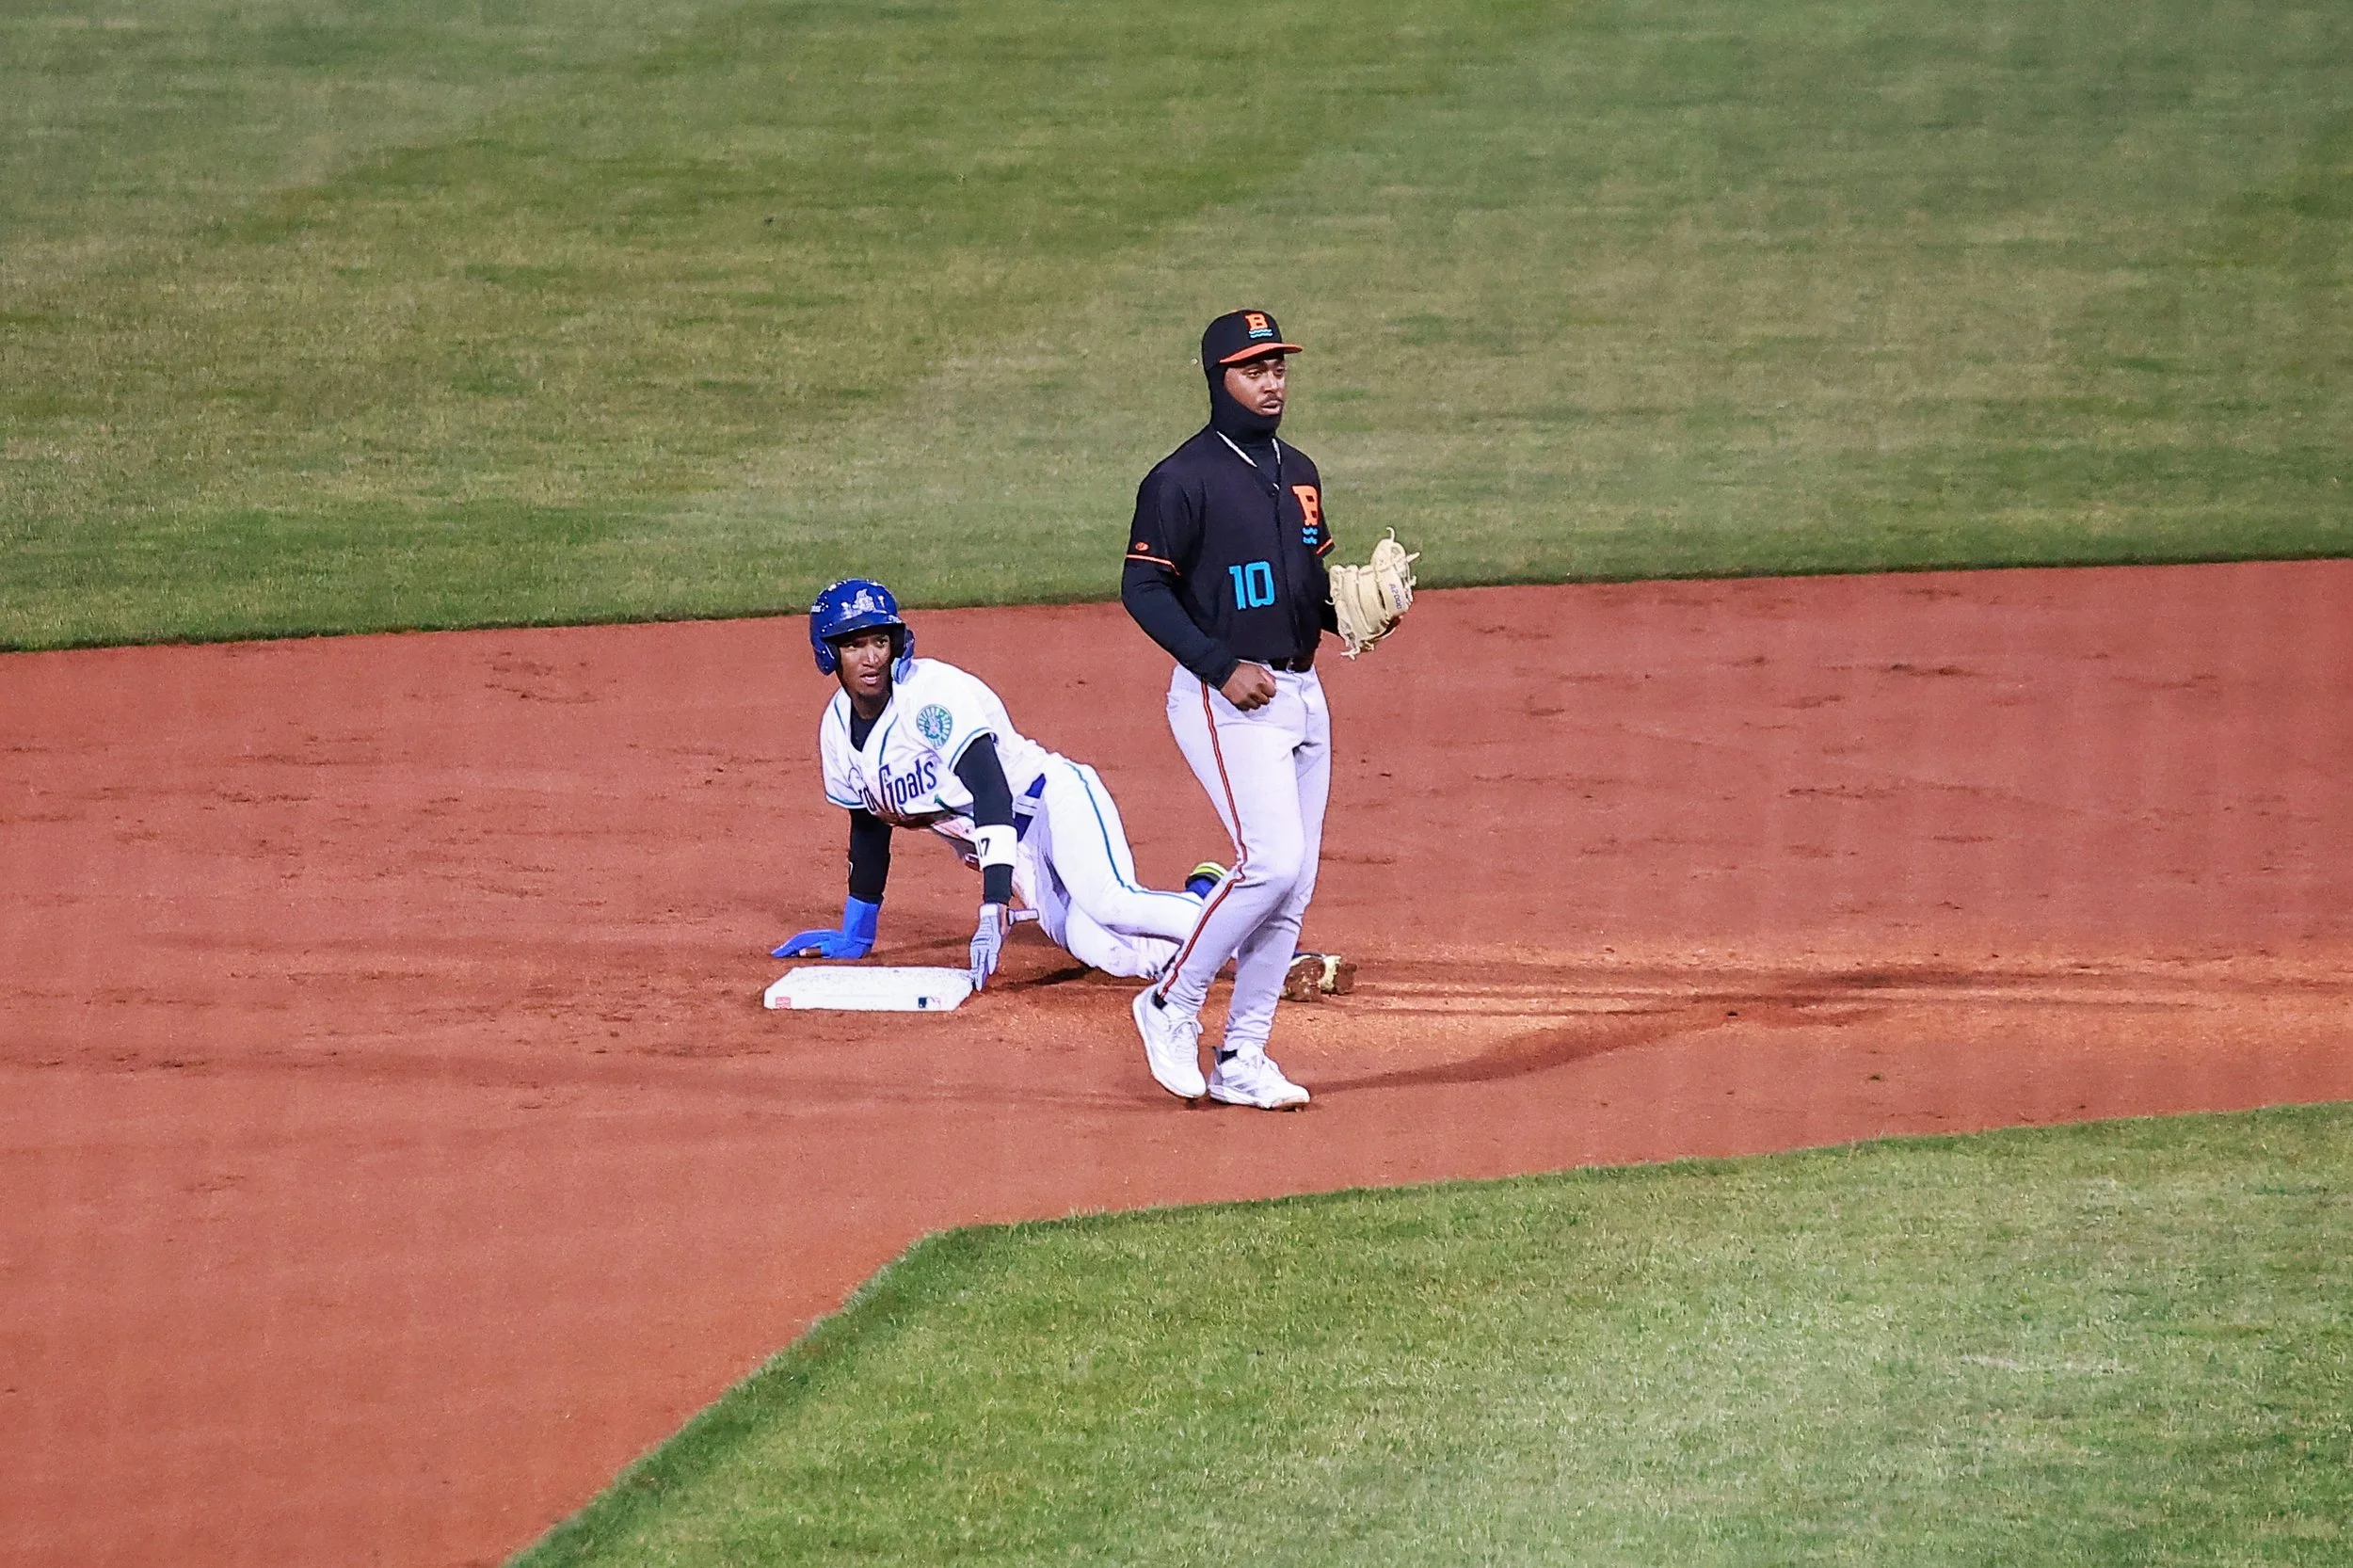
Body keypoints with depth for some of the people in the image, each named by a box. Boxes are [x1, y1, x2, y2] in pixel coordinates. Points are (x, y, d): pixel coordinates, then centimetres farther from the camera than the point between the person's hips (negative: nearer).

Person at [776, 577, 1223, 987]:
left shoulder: (930, 691, -20)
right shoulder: (837, 729, 2)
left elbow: (992, 790, -29)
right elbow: (870, 824, 18)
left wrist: (995, 906, -38)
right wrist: (855, 936, 23)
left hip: (1052, 799, -6)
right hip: (1017, 854, 6)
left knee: (1110, 906, -35)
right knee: (1101, 952, -19)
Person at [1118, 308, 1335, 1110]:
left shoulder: (1297, 473, 14)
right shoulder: (1184, 478, -10)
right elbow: (1143, 589, -12)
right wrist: (1222, 665, -19)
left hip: (1301, 694, 8)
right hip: (1224, 701, -8)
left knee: (1292, 886, 5)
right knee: (1272, 860, -19)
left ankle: (1241, 1059, 11)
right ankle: (1172, 1005, -2)